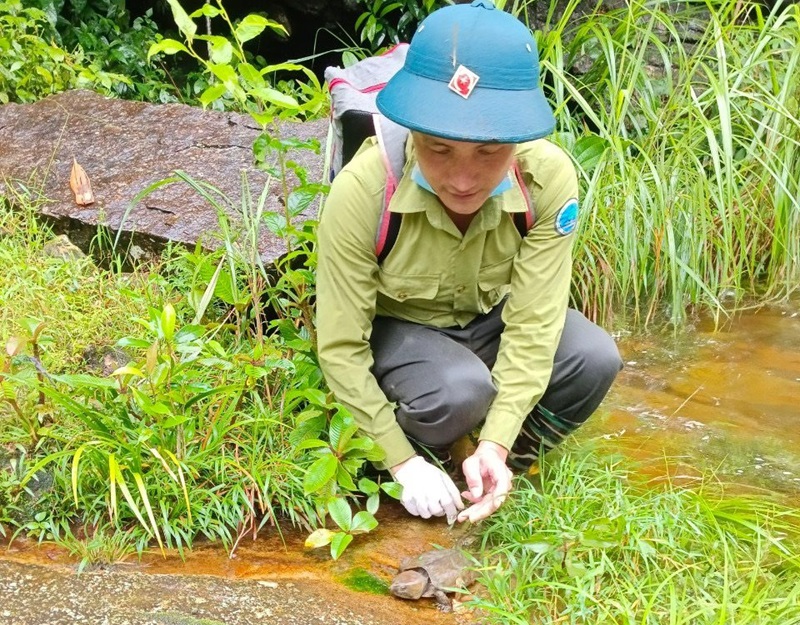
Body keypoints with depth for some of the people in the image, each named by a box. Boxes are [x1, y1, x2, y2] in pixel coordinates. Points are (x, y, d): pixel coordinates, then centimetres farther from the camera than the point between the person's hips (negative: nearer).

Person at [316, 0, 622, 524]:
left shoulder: (549, 180, -28)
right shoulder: (362, 191, -33)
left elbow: (532, 326, -24)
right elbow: (341, 348, -24)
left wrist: (495, 446, -33)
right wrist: (403, 461, -25)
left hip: (489, 320, 3)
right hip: (396, 328, -3)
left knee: (594, 360, -23)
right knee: (461, 389, -34)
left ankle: (503, 472, 2)